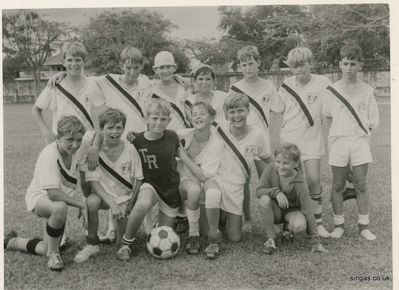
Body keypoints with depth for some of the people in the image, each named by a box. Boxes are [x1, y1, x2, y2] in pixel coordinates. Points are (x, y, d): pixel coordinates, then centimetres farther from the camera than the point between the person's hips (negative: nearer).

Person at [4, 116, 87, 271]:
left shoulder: (75, 152, -10)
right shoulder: (49, 154, -30)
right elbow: (53, 193, -36)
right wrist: (81, 205, -33)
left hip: (61, 199, 7)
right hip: (39, 197, -7)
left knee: (46, 250, 7)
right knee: (60, 208, -42)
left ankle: (11, 242, 36)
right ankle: (53, 254, -18)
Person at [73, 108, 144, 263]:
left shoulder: (130, 149, -11)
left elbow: (137, 180, -3)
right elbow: (93, 181, -16)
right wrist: (112, 204, -26)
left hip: (126, 198, 0)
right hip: (104, 194, 0)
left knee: (123, 242, -11)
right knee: (91, 201, -35)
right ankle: (92, 244, -13)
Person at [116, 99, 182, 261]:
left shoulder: (172, 138, -11)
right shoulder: (137, 141, -14)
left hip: (171, 188, 2)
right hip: (149, 185, -1)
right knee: (143, 205, -37)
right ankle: (126, 244, -17)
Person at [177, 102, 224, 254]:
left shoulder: (217, 144, -18)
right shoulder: (184, 135, -12)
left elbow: (204, 176, -22)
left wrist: (183, 155, -24)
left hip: (206, 179, -1)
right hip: (185, 180, 1)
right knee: (194, 189, -36)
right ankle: (193, 235, -18)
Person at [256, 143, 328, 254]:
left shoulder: (299, 183, -24)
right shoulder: (270, 170, -17)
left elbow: (308, 211, -23)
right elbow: (259, 190, -17)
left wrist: (315, 242, -24)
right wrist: (276, 191, -39)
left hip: (292, 211, -1)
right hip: (275, 211, 2)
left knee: (300, 225, -36)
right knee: (264, 199, -33)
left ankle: (288, 226, 5)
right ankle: (270, 239, -18)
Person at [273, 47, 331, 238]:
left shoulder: (322, 83, -7)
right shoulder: (286, 85, 2)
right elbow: (277, 109, 13)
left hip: (311, 140, -2)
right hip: (288, 139, 2)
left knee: (314, 181, -7)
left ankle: (318, 222, 9)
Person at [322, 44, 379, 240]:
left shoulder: (366, 90, 4)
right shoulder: (332, 90, 3)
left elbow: (373, 122, 6)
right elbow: (327, 116, 9)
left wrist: (360, 132, -3)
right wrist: (341, 131, 2)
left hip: (360, 141, 0)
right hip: (338, 141, 0)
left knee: (361, 184, 2)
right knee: (338, 185, 4)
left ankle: (364, 226, 13)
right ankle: (338, 225, 16)